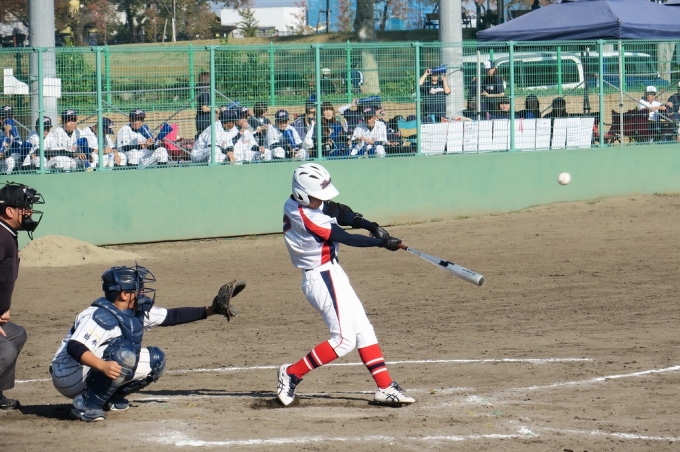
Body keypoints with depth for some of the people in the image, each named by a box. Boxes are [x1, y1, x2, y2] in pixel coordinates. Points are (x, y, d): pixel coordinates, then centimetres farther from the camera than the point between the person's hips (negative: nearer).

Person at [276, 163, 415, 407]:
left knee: (363, 329, 9)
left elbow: (341, 213, 0)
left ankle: (385, 388, 10)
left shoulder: (297, 203, 2)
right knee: (344, 339, -8)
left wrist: (372, 226, -14)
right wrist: (382, 242, -16)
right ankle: (292, 373, 2)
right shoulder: (305, 218, -25)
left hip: (330, 275, 10)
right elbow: (345, 238, -21)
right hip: (323, 278, -10)